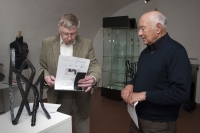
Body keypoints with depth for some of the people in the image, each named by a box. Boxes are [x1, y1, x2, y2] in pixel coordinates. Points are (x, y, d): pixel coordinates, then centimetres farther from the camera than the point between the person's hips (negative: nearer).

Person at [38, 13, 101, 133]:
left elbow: (95, 66, -6)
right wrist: (46, 77, -17)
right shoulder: (47, 43, -1)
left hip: (81, 97, 0)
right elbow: (43, 68, 6)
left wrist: (93, 78, -28)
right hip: (58, 97, 1)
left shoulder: (87, 44, -3)